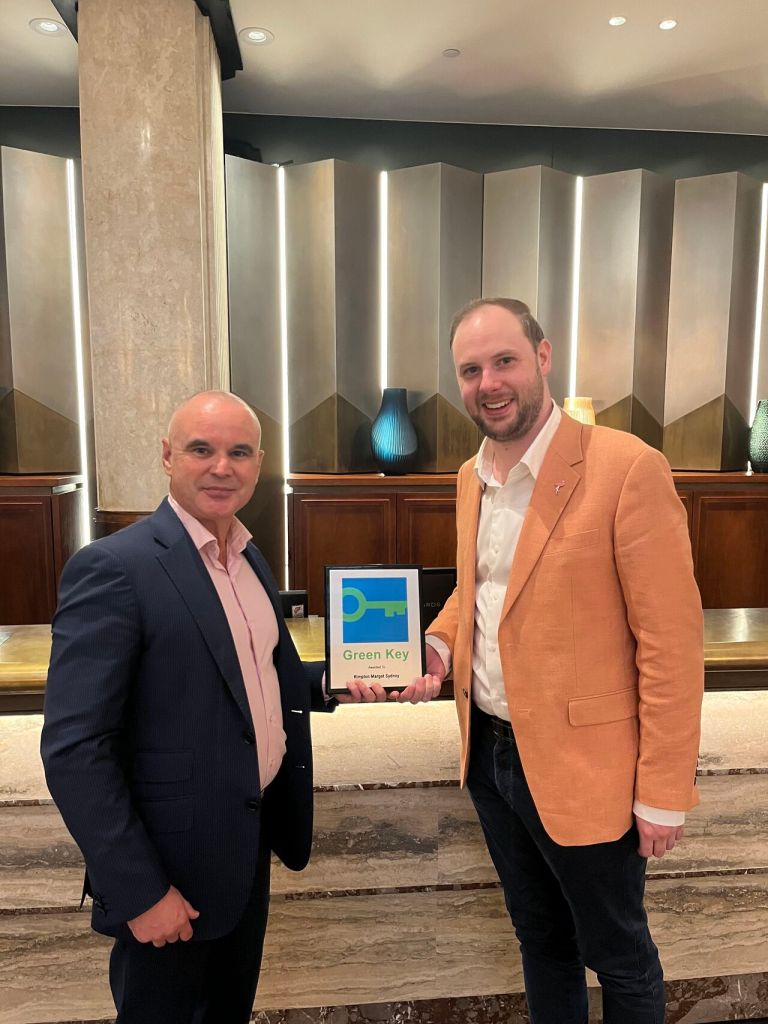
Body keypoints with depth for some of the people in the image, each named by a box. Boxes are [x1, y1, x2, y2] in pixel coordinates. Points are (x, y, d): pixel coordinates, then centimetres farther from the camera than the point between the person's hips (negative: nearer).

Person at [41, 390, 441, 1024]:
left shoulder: (249, 556, 4)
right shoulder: (114, 568, -21)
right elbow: (74, 750, -21)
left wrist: (335, 683, -3)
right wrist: (138, 891, -19)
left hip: (252, 837, 7)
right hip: (172, 866, -7)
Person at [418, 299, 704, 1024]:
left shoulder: (628, 469, -19)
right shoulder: (472, 477, 3)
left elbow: (671, 643, -17)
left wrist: (663, 794, -14)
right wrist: (437, 643, -2)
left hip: (581, 768, -6)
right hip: (489, 752, 6)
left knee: (617, 956, 19)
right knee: (539, 938, 27)